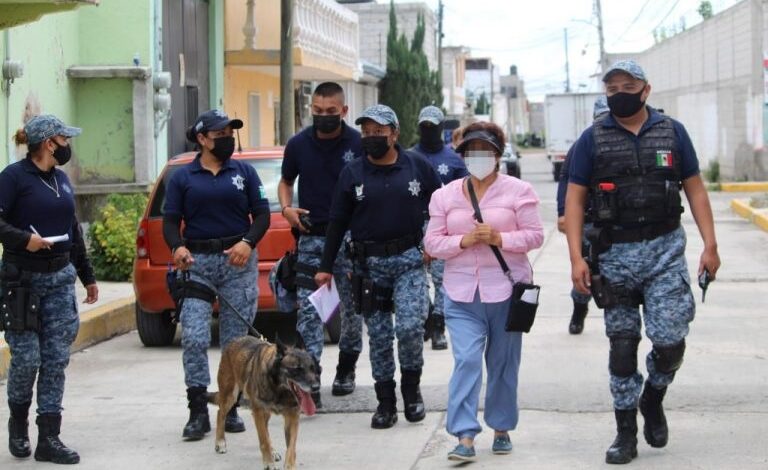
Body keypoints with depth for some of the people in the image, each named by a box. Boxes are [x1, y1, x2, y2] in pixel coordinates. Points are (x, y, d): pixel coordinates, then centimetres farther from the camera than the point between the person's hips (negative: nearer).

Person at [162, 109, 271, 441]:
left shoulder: (243, 171, 8)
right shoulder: (182, 177, 6)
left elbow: (261, 214, 6)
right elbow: (170, 221, 4)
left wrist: (248, 242, -13)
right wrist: (177, 247, -16)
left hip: (238, 262, 1)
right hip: (197, 263, -1)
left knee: (235, 340, 4)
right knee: (193, 338, -10)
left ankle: (230, 409, 13)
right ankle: (198, 413, -6)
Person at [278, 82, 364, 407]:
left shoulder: (359, 144, -4)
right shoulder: (298, 145, 3)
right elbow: (286, 181, 18)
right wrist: (286, 208, -2)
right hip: (311, 237, 1)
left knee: (352, 307, 9)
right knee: (308, 310, -7)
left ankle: (346, 369, 29)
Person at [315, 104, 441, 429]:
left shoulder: (417, 167, 3)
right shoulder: (352, 173, 4)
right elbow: (337, 222, 7)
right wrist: (326, 266, 6)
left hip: (409, 259, -1)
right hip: (369, 263, 1)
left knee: (410, 327, -15)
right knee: (379, 336, 4)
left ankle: (411, 387, 9)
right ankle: (385, 402, 15)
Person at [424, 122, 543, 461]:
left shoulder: (518, 191, 1)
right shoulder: (445, 196, 8)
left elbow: (534, 236, -2)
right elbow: (432, 243, 5)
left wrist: (498, 238, -17)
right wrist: (464, 241, -13)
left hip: (506, 290, -1)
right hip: (462, 293, 1)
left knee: (503, 363, 9)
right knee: (466, 361, -11)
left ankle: (501, 428, 24)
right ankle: (465, 437, -14)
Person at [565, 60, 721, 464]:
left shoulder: (672, 132, 4)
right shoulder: (592, 139, 2)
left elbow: (694, 188, 7)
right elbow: (574, 199, 1)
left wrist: (710, 244, -1)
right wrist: (577, 258, -8)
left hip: (665, 251, 0)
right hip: (614, 254, 0)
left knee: (670, 341, -9)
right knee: (622, 346, 4)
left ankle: (653, 400, 22)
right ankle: (626, 434, 15)